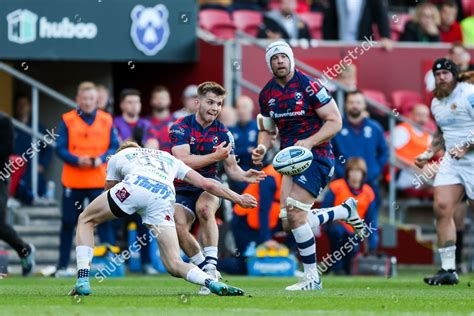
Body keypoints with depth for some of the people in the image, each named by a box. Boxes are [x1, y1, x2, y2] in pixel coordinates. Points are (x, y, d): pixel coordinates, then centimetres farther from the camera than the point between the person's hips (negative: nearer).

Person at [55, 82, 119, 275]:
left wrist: (102, 159, -15)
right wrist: (77, 160, -18)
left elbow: (114, 147, 4)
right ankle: (62, 265, 15)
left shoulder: (106, 120, 6)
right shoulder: (67, 120, 1)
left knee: (105, 222, -5)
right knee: (68, 223, 7)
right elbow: (60, 149, -2)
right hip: (72, 180, 0)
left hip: (99, 181, 0)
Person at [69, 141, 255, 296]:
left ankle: (82, 282, 7)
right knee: (175, 265, 9)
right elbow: (207, 184, 34)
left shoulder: (117, 157, 35)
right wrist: (238, 199, 44)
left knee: (85, 221, 22)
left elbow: (109, 190, 42)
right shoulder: (170, 159, 41)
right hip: (164, 197, 2)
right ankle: (213, 284, -19)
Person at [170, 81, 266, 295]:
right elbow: (183, 161, -20)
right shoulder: (181, 127, -8)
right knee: (179, 228, -26)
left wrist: (243, 176, -14)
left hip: (208, 185, 1)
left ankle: (211, 268, -33)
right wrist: (215, 156, -24)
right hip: (182, 189, -1)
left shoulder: (223, 133, 3)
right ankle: (205, 270, -6)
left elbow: (231, 168, 9)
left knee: (205, 209, -34)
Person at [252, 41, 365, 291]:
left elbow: (335, 121, -11)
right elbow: (267, 130, 20)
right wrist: (262, 148, -2)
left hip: (316, 156, -7)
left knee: (295, 214, -18)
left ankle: (312, 278, -6)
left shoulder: (309, 86, -12)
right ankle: (345, 211, 24)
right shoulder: (267, 94, 8)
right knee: (289, 221, 0)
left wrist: (310, 142, -24)